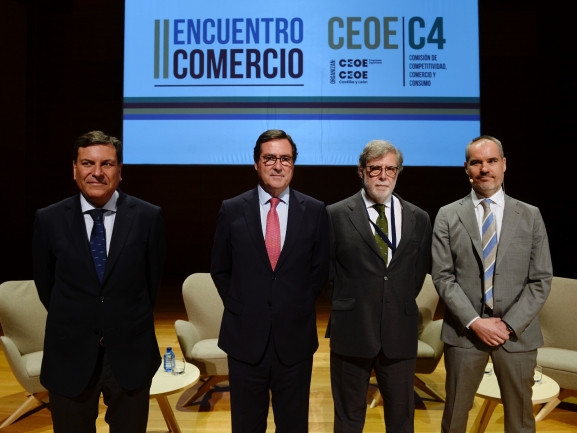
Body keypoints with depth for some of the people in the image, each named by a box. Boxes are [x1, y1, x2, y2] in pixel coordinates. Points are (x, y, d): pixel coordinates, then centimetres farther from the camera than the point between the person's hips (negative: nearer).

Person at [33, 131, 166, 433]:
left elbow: (153, 278, 3)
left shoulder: (148, 216, -8)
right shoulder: (49, 219, -5)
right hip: (69, 355, 1)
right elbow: (45, 283, 7)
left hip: (130, 352, 0)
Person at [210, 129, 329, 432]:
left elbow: (320, 268, 6)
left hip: (295, 335, 0)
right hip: (245, 335, 0)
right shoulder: (232, 210, -2)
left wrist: (298, 306, 2)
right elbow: (220, 270, 6)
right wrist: (239, 308, 2)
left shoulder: (315, 211, -1)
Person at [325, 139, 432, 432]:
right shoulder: (336, 215, -4)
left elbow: (419, 271, 12)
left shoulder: (418, 218, 5)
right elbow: (326, 271, 2)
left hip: (400, 331, 3)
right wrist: (347, 307, 2)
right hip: (352, 330, -2)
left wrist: (401, 307, 8)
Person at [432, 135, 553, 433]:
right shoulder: (448, 216, 0)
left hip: (518, 332, 1)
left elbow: (541, 280, -1)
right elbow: (442, 277, -5)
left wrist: (509, 324, -10)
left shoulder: (530, 216, 3)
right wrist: (474, 322, -13)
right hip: (464, 330, -1)